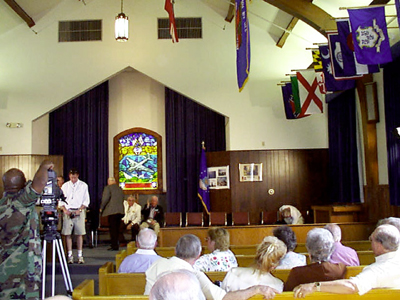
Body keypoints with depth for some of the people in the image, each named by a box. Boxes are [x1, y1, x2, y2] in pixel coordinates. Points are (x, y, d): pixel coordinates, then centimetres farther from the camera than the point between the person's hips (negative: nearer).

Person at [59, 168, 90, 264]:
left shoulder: (83, 185, 6)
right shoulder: (65, 186, 11)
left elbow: (86, 200, 3)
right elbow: (61, 200, 9)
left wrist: (79, 210, -9)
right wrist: (65, 210, -7)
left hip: (79, 211, -1)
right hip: (68, 211, 1)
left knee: (79, 233, -2)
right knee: (67, 233, -2)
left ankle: (80, 255, 4)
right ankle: (70, 255, 3)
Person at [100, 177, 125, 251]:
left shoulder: (108, 188, -4)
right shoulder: (120, 188, 17)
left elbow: (105, 199, -11)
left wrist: (101, 208, 1)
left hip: (112, 211, -7)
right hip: (120, 211, 7)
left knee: (113, 229, -4)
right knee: (117, 229, 12)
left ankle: (114, 246, -5)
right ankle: (116, 245, 15)